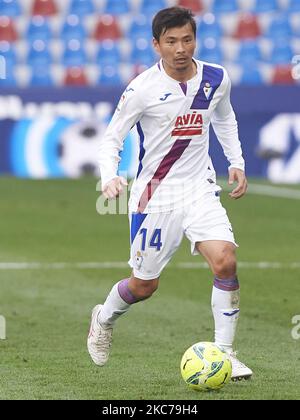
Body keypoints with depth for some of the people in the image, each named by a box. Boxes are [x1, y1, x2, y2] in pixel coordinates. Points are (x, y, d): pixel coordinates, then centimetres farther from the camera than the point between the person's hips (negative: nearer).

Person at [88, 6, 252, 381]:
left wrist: (236, 162, 11)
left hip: (200, 188, 3)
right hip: (154, 194, -3)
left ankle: (224, 353, -8)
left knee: (225, 262, -19)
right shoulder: (142, 89, -15)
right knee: (144, 285, 8)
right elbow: (112, 139, -8)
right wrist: (109, 177, -27)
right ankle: (104, 318, 42)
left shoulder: (216, 79, -2)